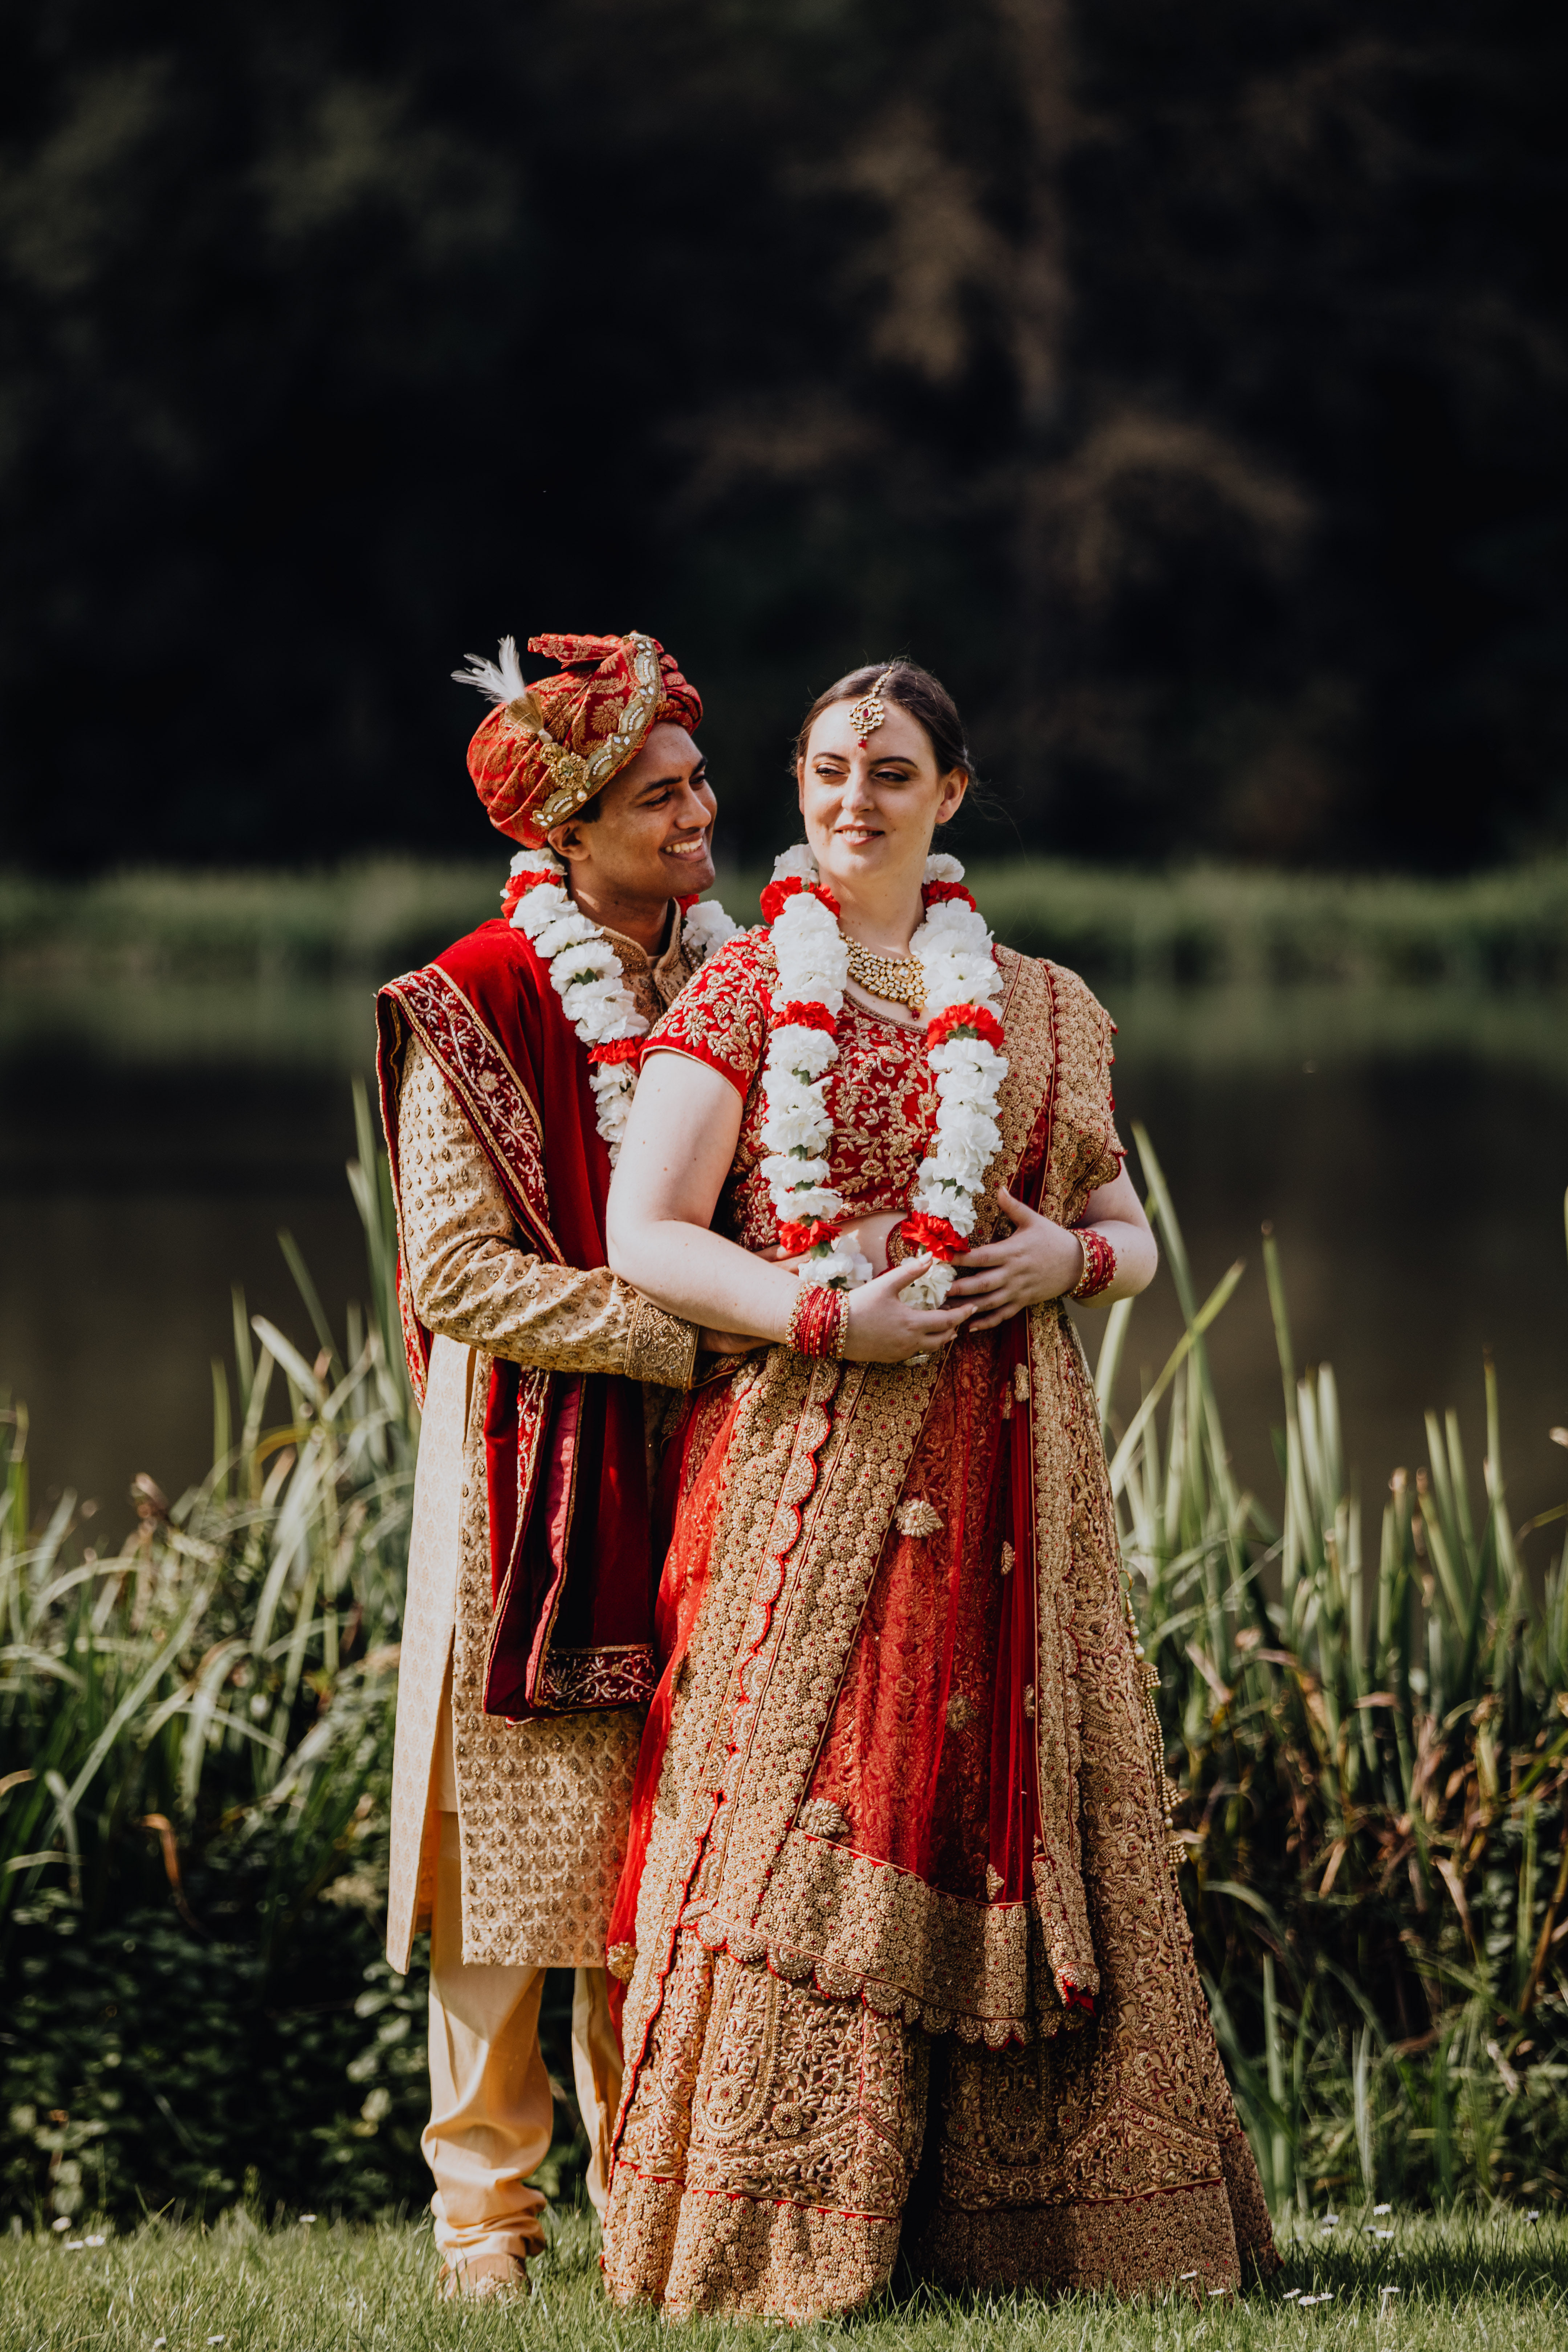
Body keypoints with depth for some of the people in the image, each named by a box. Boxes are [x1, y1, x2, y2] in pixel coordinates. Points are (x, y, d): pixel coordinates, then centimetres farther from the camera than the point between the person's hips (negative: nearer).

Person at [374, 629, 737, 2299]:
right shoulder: (476, 1008, -7)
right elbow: (462, 1273, -12)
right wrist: (685, 1336, -16)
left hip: (692, 1471, 5)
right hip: (532, 1473, -5)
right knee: (514, 1841, -3)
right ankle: (486, 2208, 5)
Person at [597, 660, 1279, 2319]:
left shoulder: (1043, 1012, 14)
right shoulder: (743, 992, 3)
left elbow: (1130, 1235, 18)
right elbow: (644, 1239, -3)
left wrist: (1071, 1258, -5)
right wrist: (824, 1315, -15)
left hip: (1006, 1471, 4)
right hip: (808, 1461, -3)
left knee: (1011, 1813, 2)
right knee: (799, 1823, -8)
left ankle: (1023, 2215, 7)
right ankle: (777, 2224, -5)